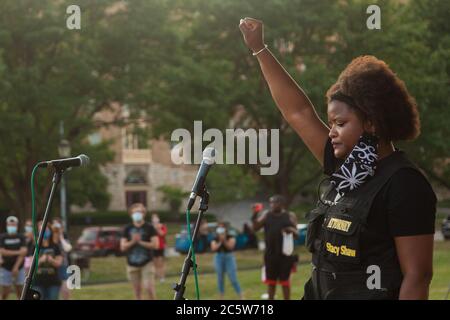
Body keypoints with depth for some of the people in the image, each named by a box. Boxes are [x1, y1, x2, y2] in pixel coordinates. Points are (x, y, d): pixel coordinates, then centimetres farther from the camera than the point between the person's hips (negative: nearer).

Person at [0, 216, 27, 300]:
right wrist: (17, 252, -13)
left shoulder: (21, 237, 2)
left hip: (19, 268, 1)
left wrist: (16, 267, -16)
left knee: (20, 292, 3)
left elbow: (23, 252, -7)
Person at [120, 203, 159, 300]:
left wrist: (140, 242, -16)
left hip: (147, 263, -3)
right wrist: (132, 241, -17)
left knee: (148, 287, -12)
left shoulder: (149, 228, -3)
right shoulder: (127, 229, 4)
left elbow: (155, 245, -9)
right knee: (137, 289, 8)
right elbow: (123, 247, 0)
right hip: (132, 264, 3)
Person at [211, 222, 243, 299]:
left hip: (229, 257, -3)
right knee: (220, 279, 5)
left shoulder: (231, 238, -1)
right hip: (219, 258, 3)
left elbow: (231, 246, -15)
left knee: (233, 280, -7)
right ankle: (221, 298, 12)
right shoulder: (215, 239, 4)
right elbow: (213, 248, -11)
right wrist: (220, 242, -20)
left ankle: (241, 297, -4)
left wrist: (224, 240, -25)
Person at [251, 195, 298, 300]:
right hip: (270, 254, 2)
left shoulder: (290, 216, 1)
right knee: (270, 281, 9)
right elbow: (255, 227, -3)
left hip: (285, 254, -2)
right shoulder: (266, 214, 5)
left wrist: (292, 230, -21)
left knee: (285, 281, 3)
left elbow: (296, 234, 2)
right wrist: (254, 215, -18)